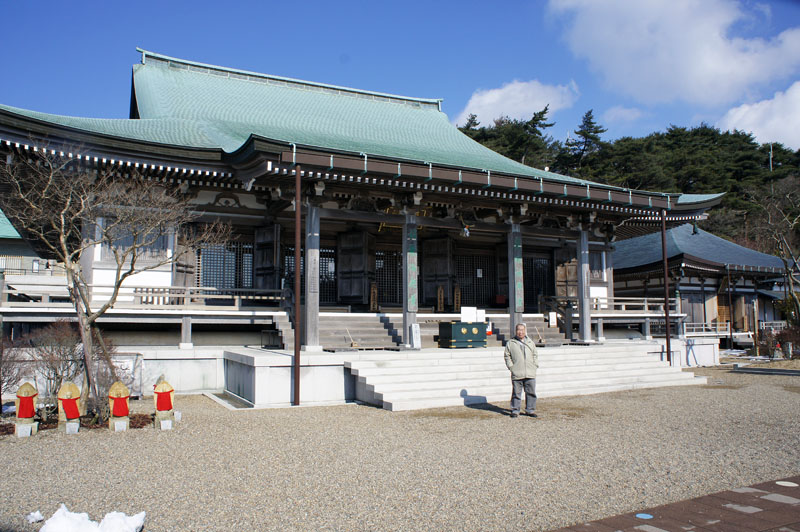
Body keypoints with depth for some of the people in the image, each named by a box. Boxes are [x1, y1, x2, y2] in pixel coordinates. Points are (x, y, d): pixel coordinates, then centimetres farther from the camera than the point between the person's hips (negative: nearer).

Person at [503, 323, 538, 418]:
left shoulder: (530, 342, 15)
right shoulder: (510, 343, 6)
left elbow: (535, 355, 22)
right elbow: (507, 356, 7)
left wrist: (535, 365, 9)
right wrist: (511, 367, -3)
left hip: (530, 374, 3)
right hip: (517, 374, -3)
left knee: (531, 392, 5)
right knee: (516, 393, 0)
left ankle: (530, 410, 16)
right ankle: (515, 411, 9)